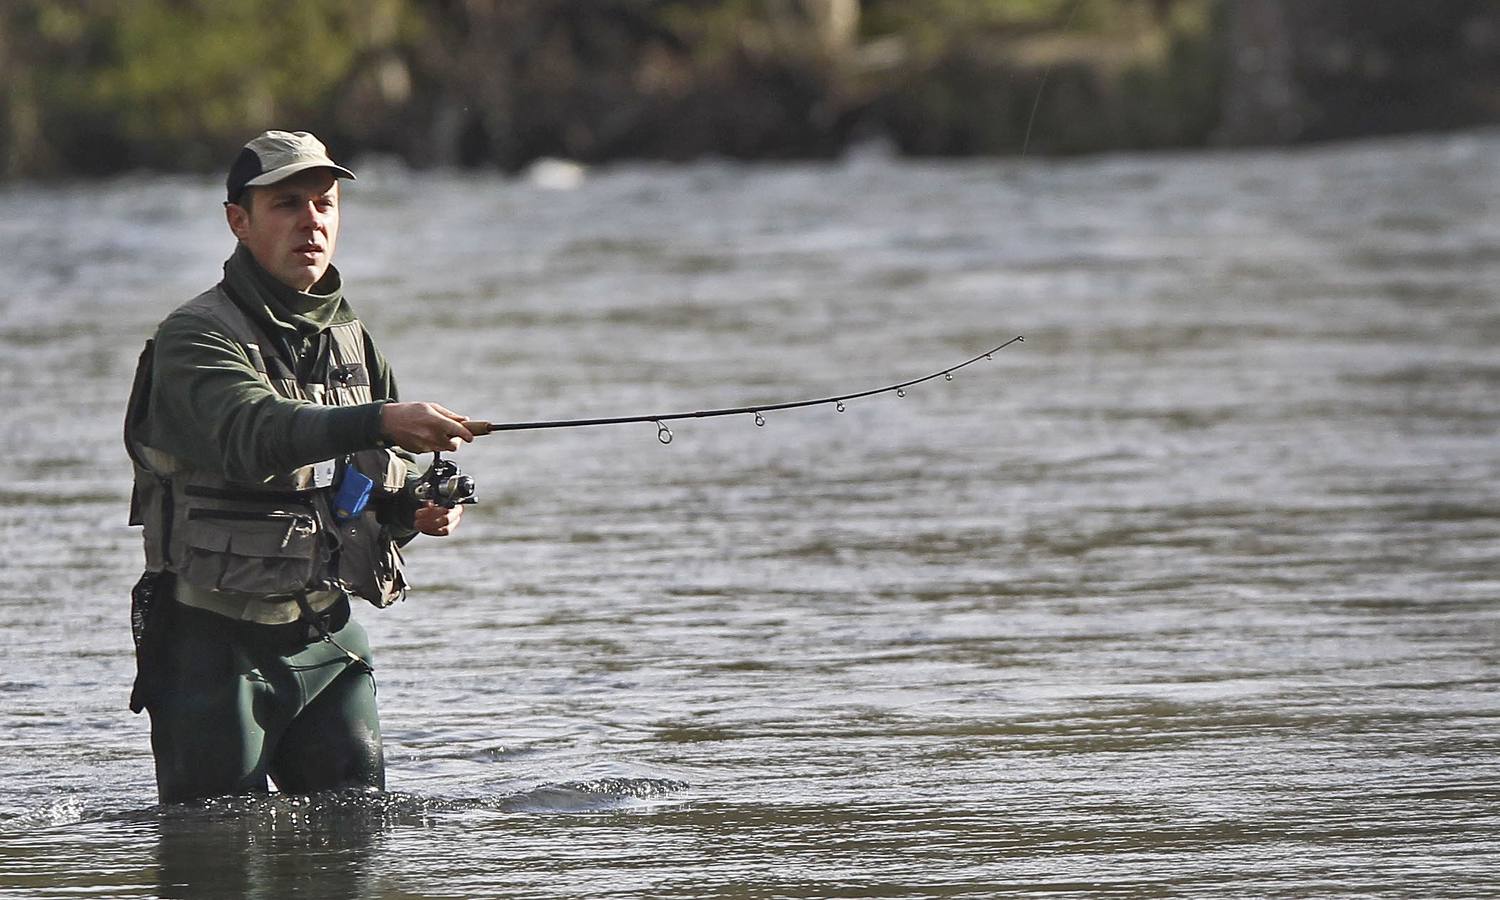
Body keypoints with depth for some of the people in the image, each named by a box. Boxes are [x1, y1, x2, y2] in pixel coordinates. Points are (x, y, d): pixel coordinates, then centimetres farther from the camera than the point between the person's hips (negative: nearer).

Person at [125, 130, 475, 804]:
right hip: (217, 640, -6)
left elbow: (383, 485, 19)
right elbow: (253, 432, -32)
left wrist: (420, 507, -5)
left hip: (328, 639, 6)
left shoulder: (348, 339, 13)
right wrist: (379, 421, -46)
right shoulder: (195, 338, -11)